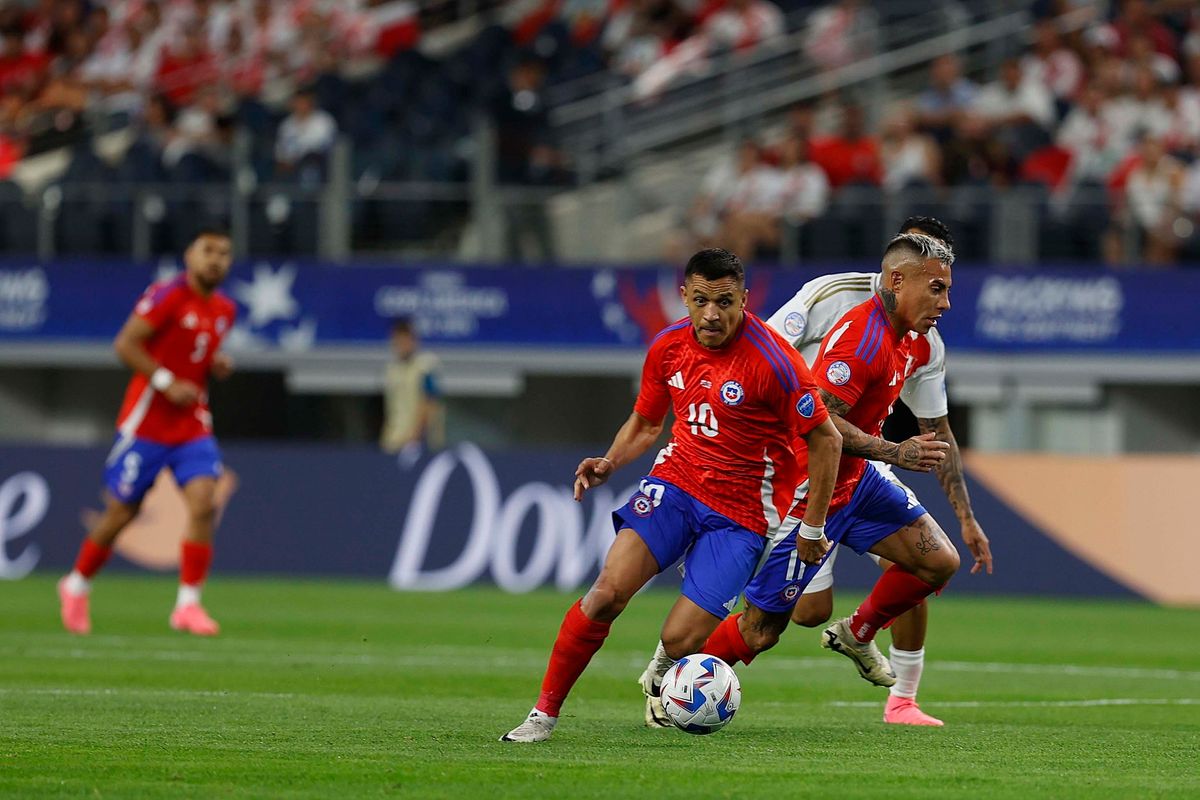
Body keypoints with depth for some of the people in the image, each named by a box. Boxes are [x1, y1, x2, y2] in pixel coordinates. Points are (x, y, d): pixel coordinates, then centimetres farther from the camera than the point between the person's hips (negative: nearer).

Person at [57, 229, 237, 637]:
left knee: (203, 502, -16)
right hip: (147, 422, -5)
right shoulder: (168, 296, -12)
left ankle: (188, 604, -12)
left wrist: (218, 365, 3)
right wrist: (167, 383, -23)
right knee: (120, 513, 4)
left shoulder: (225, 310, 10)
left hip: (194, 425, 5)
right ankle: (77, 587, 28)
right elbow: (125, 344, -17)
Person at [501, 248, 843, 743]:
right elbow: (645, 424, 18)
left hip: (742, 511, -4)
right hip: (676, 482, 4)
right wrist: (609, 464, -2)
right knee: (608, 591, -19)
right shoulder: (669, 347, 0)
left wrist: (812, 530, -4)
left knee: (679, 642, -14)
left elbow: (826, 441, -8)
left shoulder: (771, 361, -17)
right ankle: (544, 713, -9)